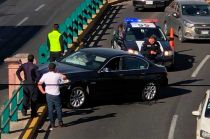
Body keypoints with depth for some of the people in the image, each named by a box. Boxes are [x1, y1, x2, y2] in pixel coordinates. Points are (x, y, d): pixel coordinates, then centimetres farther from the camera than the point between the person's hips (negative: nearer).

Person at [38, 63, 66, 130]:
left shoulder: (45, 75, -3)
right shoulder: (57, 75, -7)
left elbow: (39, 84, -5)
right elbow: (64, 77, 11)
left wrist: (43, 91, 2)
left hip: (48, 94, 1)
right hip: (56, 94, -1)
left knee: (50, 109, 7)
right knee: (58, 108, 11)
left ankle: (52, 123, 8)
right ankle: (60, 122, 14)